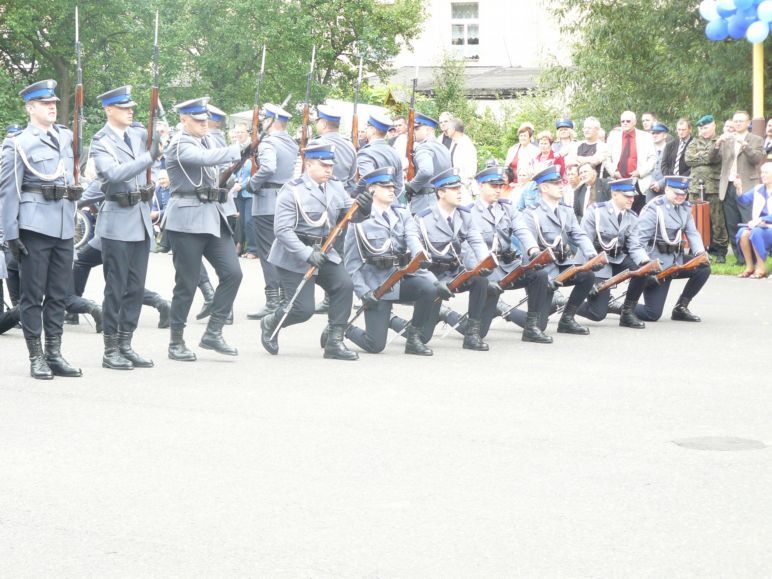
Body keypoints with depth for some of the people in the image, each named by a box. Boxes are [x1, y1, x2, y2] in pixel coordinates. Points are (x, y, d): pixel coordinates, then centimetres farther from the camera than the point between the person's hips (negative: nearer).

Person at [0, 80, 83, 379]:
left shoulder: (66, 137, 11)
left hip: (64, 225, 5)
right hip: (35, 226, -5)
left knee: (59, 293, 8)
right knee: (32, 294, 1)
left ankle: (54, 354, 15)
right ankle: (36, 357, 6)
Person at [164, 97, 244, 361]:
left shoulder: (205, 141, 16)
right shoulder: (179, 145, -10)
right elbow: (206, 158, -28)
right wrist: (240, 150, -29)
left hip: (213, 215, 8)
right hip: (187, 218, -8)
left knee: (232, 272, -3)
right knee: (186, 284, -2)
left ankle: (213, 333, 5)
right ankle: (176, 343, 10)